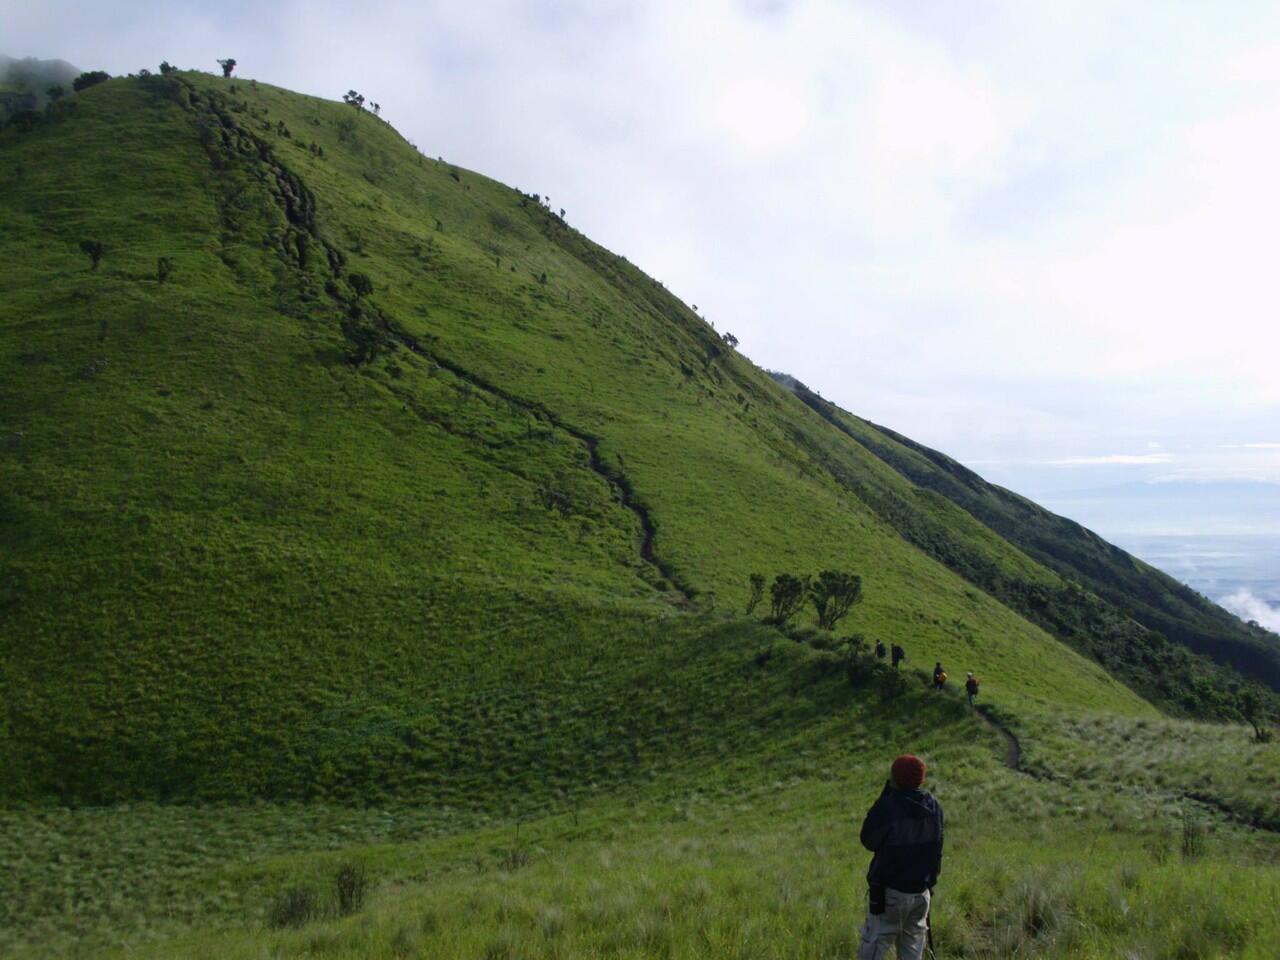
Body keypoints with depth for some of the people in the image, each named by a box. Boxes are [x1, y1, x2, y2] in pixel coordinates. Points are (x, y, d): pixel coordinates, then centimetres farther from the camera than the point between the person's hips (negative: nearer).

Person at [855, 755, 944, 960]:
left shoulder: (887, 807, -19)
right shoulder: (934, 808, -2)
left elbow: (868, 840, -4)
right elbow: (936, 849, 8)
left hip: (889, 891, -5)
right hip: (921, 891, 5)